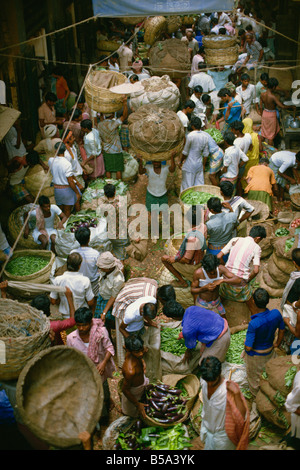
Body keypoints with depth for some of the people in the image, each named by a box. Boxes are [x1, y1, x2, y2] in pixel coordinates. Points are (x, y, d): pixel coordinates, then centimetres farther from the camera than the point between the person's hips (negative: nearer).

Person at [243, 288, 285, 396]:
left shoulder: (253, 324, -41)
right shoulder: (276, 313, -26)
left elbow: (248, 347, -31)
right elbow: (281, 330, -4)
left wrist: (245, 342, -7)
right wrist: (277, 344, 15)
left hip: (255, 355, -4)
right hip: (269, 351, 4)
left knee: (254, 376, 25)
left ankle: (256, 395, 52)